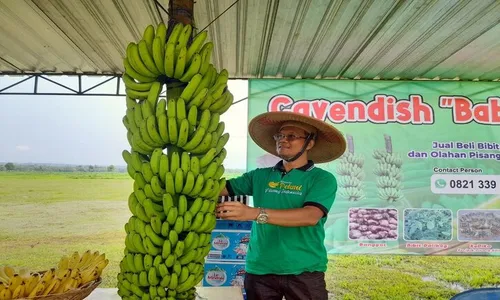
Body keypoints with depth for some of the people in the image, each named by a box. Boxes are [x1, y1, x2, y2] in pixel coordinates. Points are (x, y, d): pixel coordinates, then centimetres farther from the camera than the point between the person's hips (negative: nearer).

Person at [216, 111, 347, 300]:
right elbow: (220, 188, 5)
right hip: (259, 270, 3)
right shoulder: (260, 176, 7)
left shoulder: (322, 179, -4)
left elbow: (310, 216, -19)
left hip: (304, 272, -3)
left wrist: (255, 213, -28)